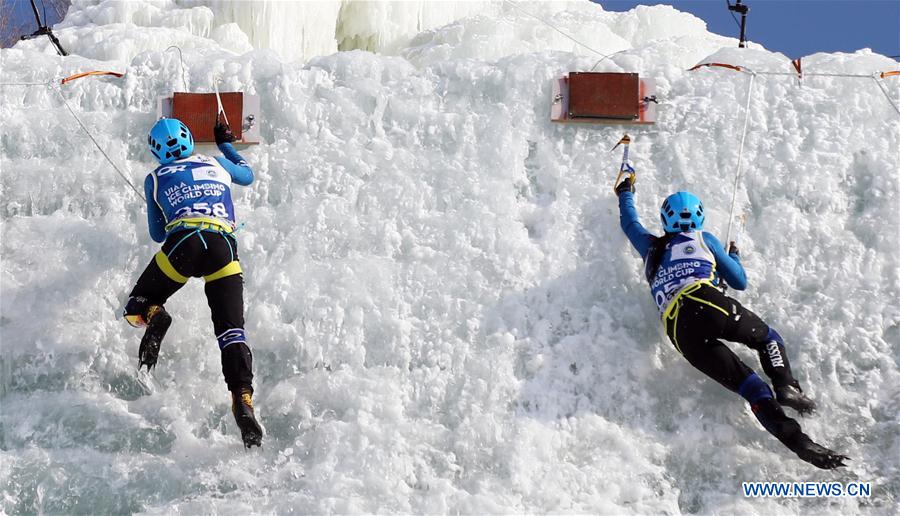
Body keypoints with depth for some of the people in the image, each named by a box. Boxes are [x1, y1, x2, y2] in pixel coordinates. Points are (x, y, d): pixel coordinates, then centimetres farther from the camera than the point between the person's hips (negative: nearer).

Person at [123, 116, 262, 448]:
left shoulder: (155, 179, 23)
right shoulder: (217, 164, 26)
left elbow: (158, 234, 31)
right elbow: (247, 175, 49)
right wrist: (226, 144, 62)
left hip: (182, 242, -1)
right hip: (224, 246, 1)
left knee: (135, 308, 16)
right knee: (231, 332, -2)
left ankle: (153, 315, -21)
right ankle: (243, 400, -25)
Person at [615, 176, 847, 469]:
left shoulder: (651, 247, 28)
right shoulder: (703, 239, 20)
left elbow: (629, 224, 51)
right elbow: (740, 282, 25)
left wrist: (625, 194, 69)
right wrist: (733, 254, 45)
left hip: (678, 332, 2)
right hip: (707, 304, -2)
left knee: (751, 388, -2)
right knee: (767, 338, 23)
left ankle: (797, 441, -19)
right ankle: (786, 386, -8)